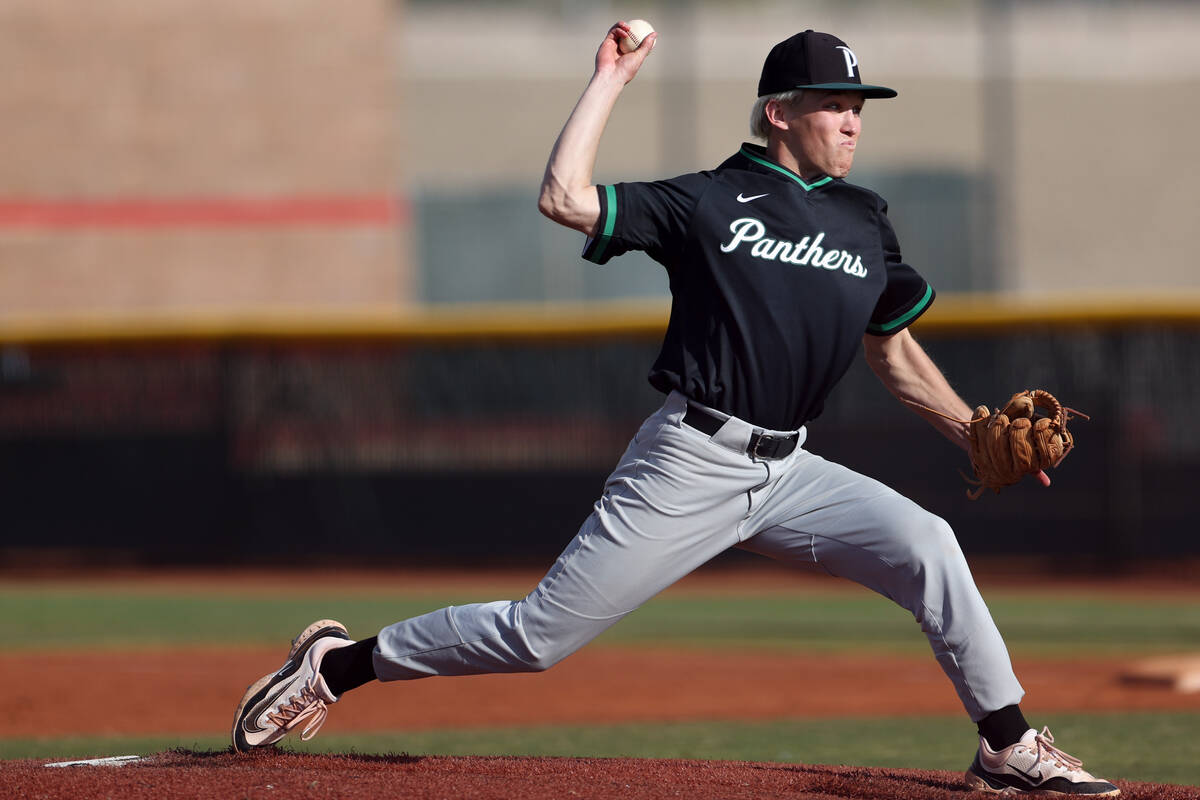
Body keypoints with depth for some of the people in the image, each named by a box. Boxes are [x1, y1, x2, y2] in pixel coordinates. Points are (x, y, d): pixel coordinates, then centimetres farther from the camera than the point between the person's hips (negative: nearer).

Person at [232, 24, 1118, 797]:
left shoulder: (865, 224, 11)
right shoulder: (707, 203, -4)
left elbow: (895, 353, 21)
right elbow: (563, 197, -15)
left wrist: (976, 433, 10)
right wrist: (610, 80, -9)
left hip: (787, 472, 5)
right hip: (689, 466, -5)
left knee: (923, 545, -17)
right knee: (539, 635, -5)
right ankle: (337, 664, 11)